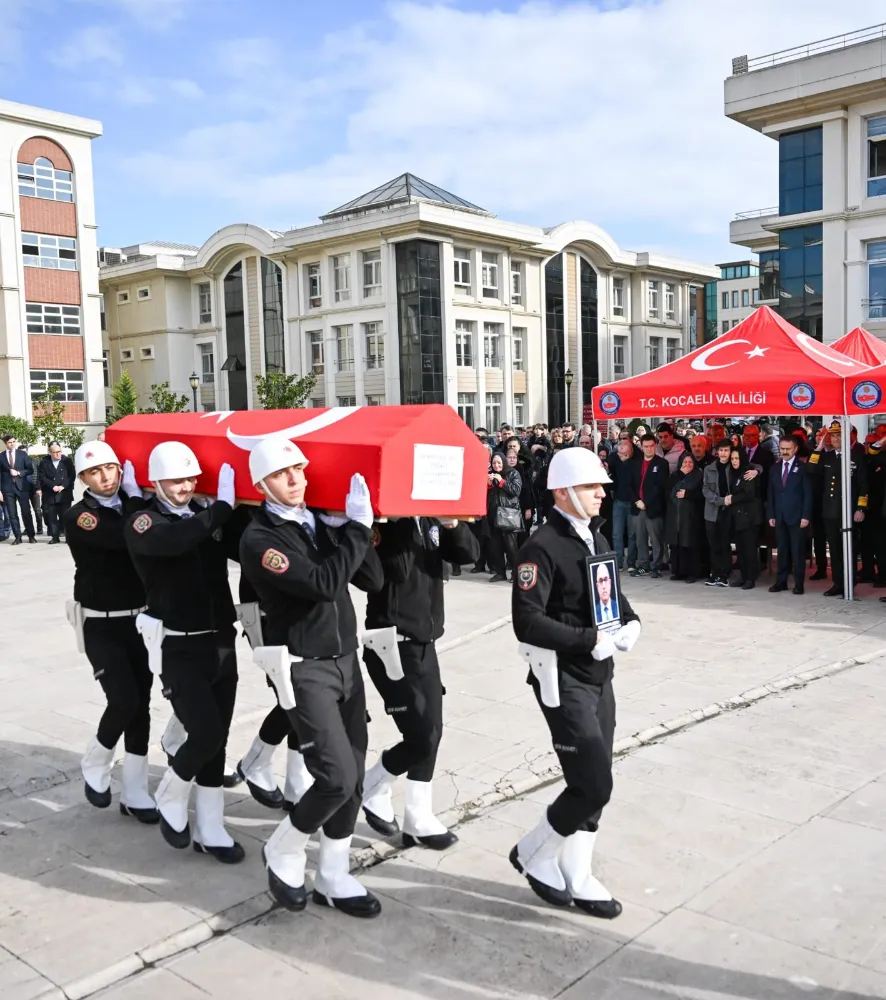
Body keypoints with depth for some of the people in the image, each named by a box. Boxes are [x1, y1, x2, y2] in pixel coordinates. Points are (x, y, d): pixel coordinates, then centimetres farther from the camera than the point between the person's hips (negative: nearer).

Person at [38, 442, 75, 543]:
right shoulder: (44, 462, 4)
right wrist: (53, 486, -14)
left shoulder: (67, 461, 4)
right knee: (51, 517, 2)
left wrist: (63, 486, -13)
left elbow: (72, 475, -1)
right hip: (50, 495, 1)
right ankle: (55, 537, 9)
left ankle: (69, 536, 6)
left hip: (65, 494, -1)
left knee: (66, 516, 0)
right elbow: (42, 477, -2)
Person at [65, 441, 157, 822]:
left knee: (141, 704, 6)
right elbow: (126, 538, -28)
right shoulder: (79, 517, -11)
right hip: (102, 624, -5)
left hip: (140, 619, 5)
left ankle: (134, 793, 18)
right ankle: (95, 765, 16)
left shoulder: (131, 506, 5)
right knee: (124, 700, -14)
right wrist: (134, 493, -16)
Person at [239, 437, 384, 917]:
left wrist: (352, 529, -8)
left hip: (346, 660, 7)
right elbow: (323, 583, -26)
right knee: (336, 777, -11)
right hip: (303, 669, -7)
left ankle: (333, 877, 25)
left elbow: (372, 581, 4)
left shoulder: (322, 521, 8)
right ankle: (282, 852, 17)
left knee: (352, 774, 9)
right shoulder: (259, 539, -13)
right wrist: (359, 526, -20)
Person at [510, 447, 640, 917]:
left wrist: (630, 621, 2)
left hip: (599, 677, 9)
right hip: (563, 680, -8)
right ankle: (533, 854, 16)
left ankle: (575, 877, 29)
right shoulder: (542, 547, -18)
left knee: (592, 785, 14)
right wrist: (590, 640, -23)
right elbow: (527, 623, -24)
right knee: (594, 785, -7)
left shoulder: (595, 538, 10)